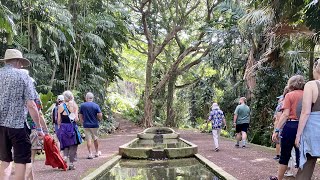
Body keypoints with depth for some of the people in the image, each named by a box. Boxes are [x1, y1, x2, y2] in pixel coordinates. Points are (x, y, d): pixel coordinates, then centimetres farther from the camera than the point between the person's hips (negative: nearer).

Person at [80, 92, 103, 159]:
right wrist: (98, 119, 10)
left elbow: (80, 116, 4)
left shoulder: (82, 105, -1)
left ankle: (90, 154, 1)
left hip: (86, 125, 0)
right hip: (94, 125, 0)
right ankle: (97, 152, 27)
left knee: (88, 139, 4)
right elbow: (100, 115, -11)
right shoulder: (96, 105, -6)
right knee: (95, 139, 14)